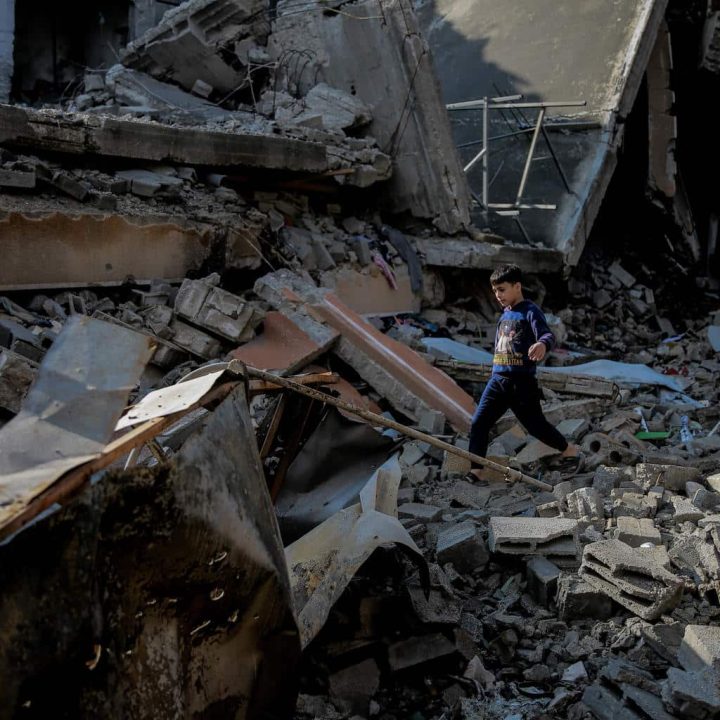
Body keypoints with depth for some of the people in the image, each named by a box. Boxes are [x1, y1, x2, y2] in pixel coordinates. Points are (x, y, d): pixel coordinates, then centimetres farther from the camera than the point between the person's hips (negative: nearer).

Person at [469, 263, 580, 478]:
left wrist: (542, 344, -47)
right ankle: (475, 470, -3)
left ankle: (570, 450, 28)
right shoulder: (505, 314, 15)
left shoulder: (530, 311, -8)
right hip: (498, 379, 7)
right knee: (478, 422, -5)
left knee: (535, 425, 4)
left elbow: (548, 335, -24)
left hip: (522, 382, -7)